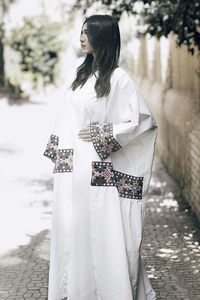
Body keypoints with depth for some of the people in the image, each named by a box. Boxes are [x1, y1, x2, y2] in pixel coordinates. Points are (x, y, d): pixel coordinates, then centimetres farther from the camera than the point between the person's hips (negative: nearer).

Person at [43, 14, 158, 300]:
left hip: (99, 169, -7)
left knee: (103, 229, 0)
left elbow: (142, 121, -13)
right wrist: (57, 152, 14)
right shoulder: (83, 74, 11)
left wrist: (101, 134, -14)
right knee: (73, 226, 13)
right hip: (72, 167, 7)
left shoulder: (118, 78, -10)